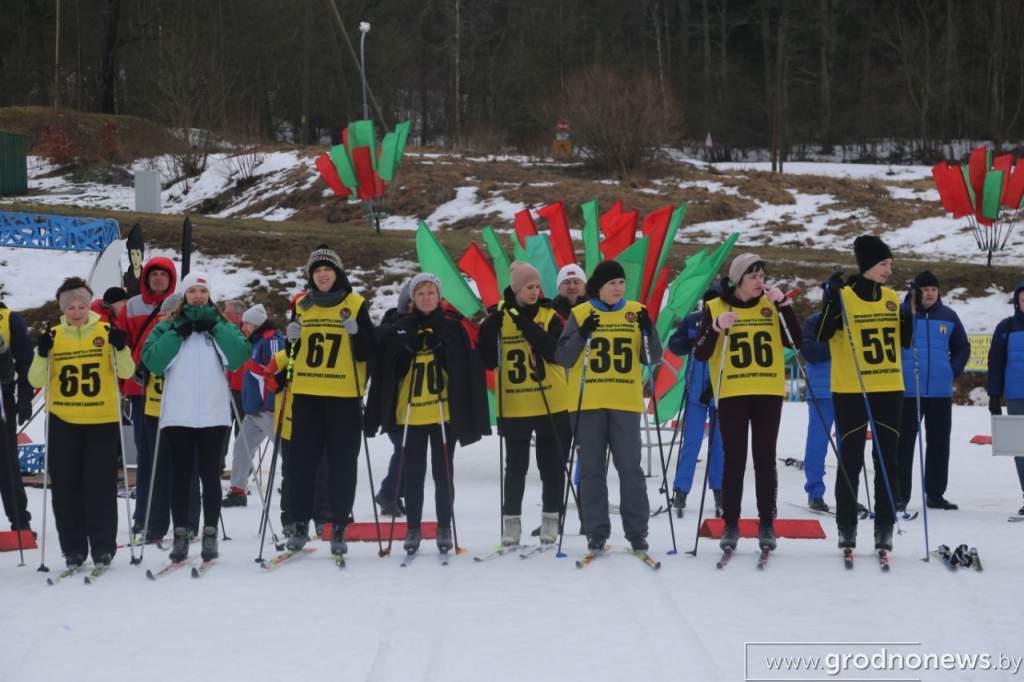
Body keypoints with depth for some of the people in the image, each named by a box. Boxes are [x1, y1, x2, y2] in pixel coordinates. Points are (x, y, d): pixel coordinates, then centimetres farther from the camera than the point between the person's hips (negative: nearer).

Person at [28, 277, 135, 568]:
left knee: (101, 486, -1)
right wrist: (42, 354, -16)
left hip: (102, 421, -2)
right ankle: (73, 549, 11)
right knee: (66, 487, 3)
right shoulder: (53, 336, 6)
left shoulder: (105, 332, 2)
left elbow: (126, 372, -3)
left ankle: (103, 547, 7)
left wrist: (121, 348, -20)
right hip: (63, 422, 2)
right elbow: (36, 380, 1)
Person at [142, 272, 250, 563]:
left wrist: (215, 327, -8)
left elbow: (240, 356, -6)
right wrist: (178, 333, -9)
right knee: (181, 474, 1)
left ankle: (210, 534, 5)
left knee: (210, 474, 1)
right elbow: (153, 360, -5)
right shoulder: (169, 326, 11)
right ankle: (180, 535, 4)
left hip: (214, 415, 0)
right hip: (177, 415, 0)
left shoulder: (222, 326, 12)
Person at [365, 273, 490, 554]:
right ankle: (413, 529, 16)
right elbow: (384, 373, 5)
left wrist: (470, 415, -7)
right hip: (410, 413, 1)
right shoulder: (400, 330, 5)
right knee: (412, 473, 6)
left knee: (443, 472, 6)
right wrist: (377, 414, 1)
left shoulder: (453, 329, 2)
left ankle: (444, 528, 16)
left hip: (444, 413, -1)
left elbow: (468, 371, 0)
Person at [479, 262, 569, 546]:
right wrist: (489, 329, -17)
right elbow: (488, 361, -3)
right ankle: (511, 520, 15)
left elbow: (555, 352, -17)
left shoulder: (550, 315, -2)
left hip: (551, 405, 0)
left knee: (552, 466, 7)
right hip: (514, 407, 0)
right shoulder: (498, 315, 1)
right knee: (516, 466, 7)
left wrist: (527, 326, -23)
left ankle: (551, 519, 17)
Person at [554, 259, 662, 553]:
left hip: (626, 404, 0)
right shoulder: (580, 314, 4)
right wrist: (581, 335, -15)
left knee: (630, 467, -1)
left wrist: (648, 331, -11)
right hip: (588, 404, 0)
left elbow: (653, 359, 6)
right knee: (592, 470, 3)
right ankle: (596, 533, 8)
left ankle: (637, 532, 5)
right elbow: (562, 358, 0)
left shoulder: (636, 312, 7)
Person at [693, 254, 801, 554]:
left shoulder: (771, 304, 8)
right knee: (734, 460, 0)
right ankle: (730, 525, 6)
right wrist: (716, 327, -19)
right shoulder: (716, 307, 2)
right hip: (732, 394, -2)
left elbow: (796, 341, -2)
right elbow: (699, 354, -3)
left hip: (769, 393, 2)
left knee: (765, 460, 3)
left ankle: (767, 524, 8)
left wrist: (783, 304, -9)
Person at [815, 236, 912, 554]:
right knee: (850, 460, 1)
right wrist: (831, 301, -25)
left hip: (889, 390, 5)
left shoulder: (892, 297, 10)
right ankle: (846, 527, 8)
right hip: (850, 392, -5)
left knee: (888, 461, 5)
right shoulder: (843, 295, -6)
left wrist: (911, 316, 1)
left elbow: (903, 342, 16)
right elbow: (821, 336, -16)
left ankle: (884, 527, 11)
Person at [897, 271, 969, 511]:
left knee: (939, 443, 8)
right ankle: (900, 495, 4)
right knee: (904, 443, -1)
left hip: (941, 392, 4)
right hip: (907, 391, -4)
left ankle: (935, 494, 16)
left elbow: (962, 347, 16)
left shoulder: (948, 316, 7)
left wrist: (953, 371, 6)